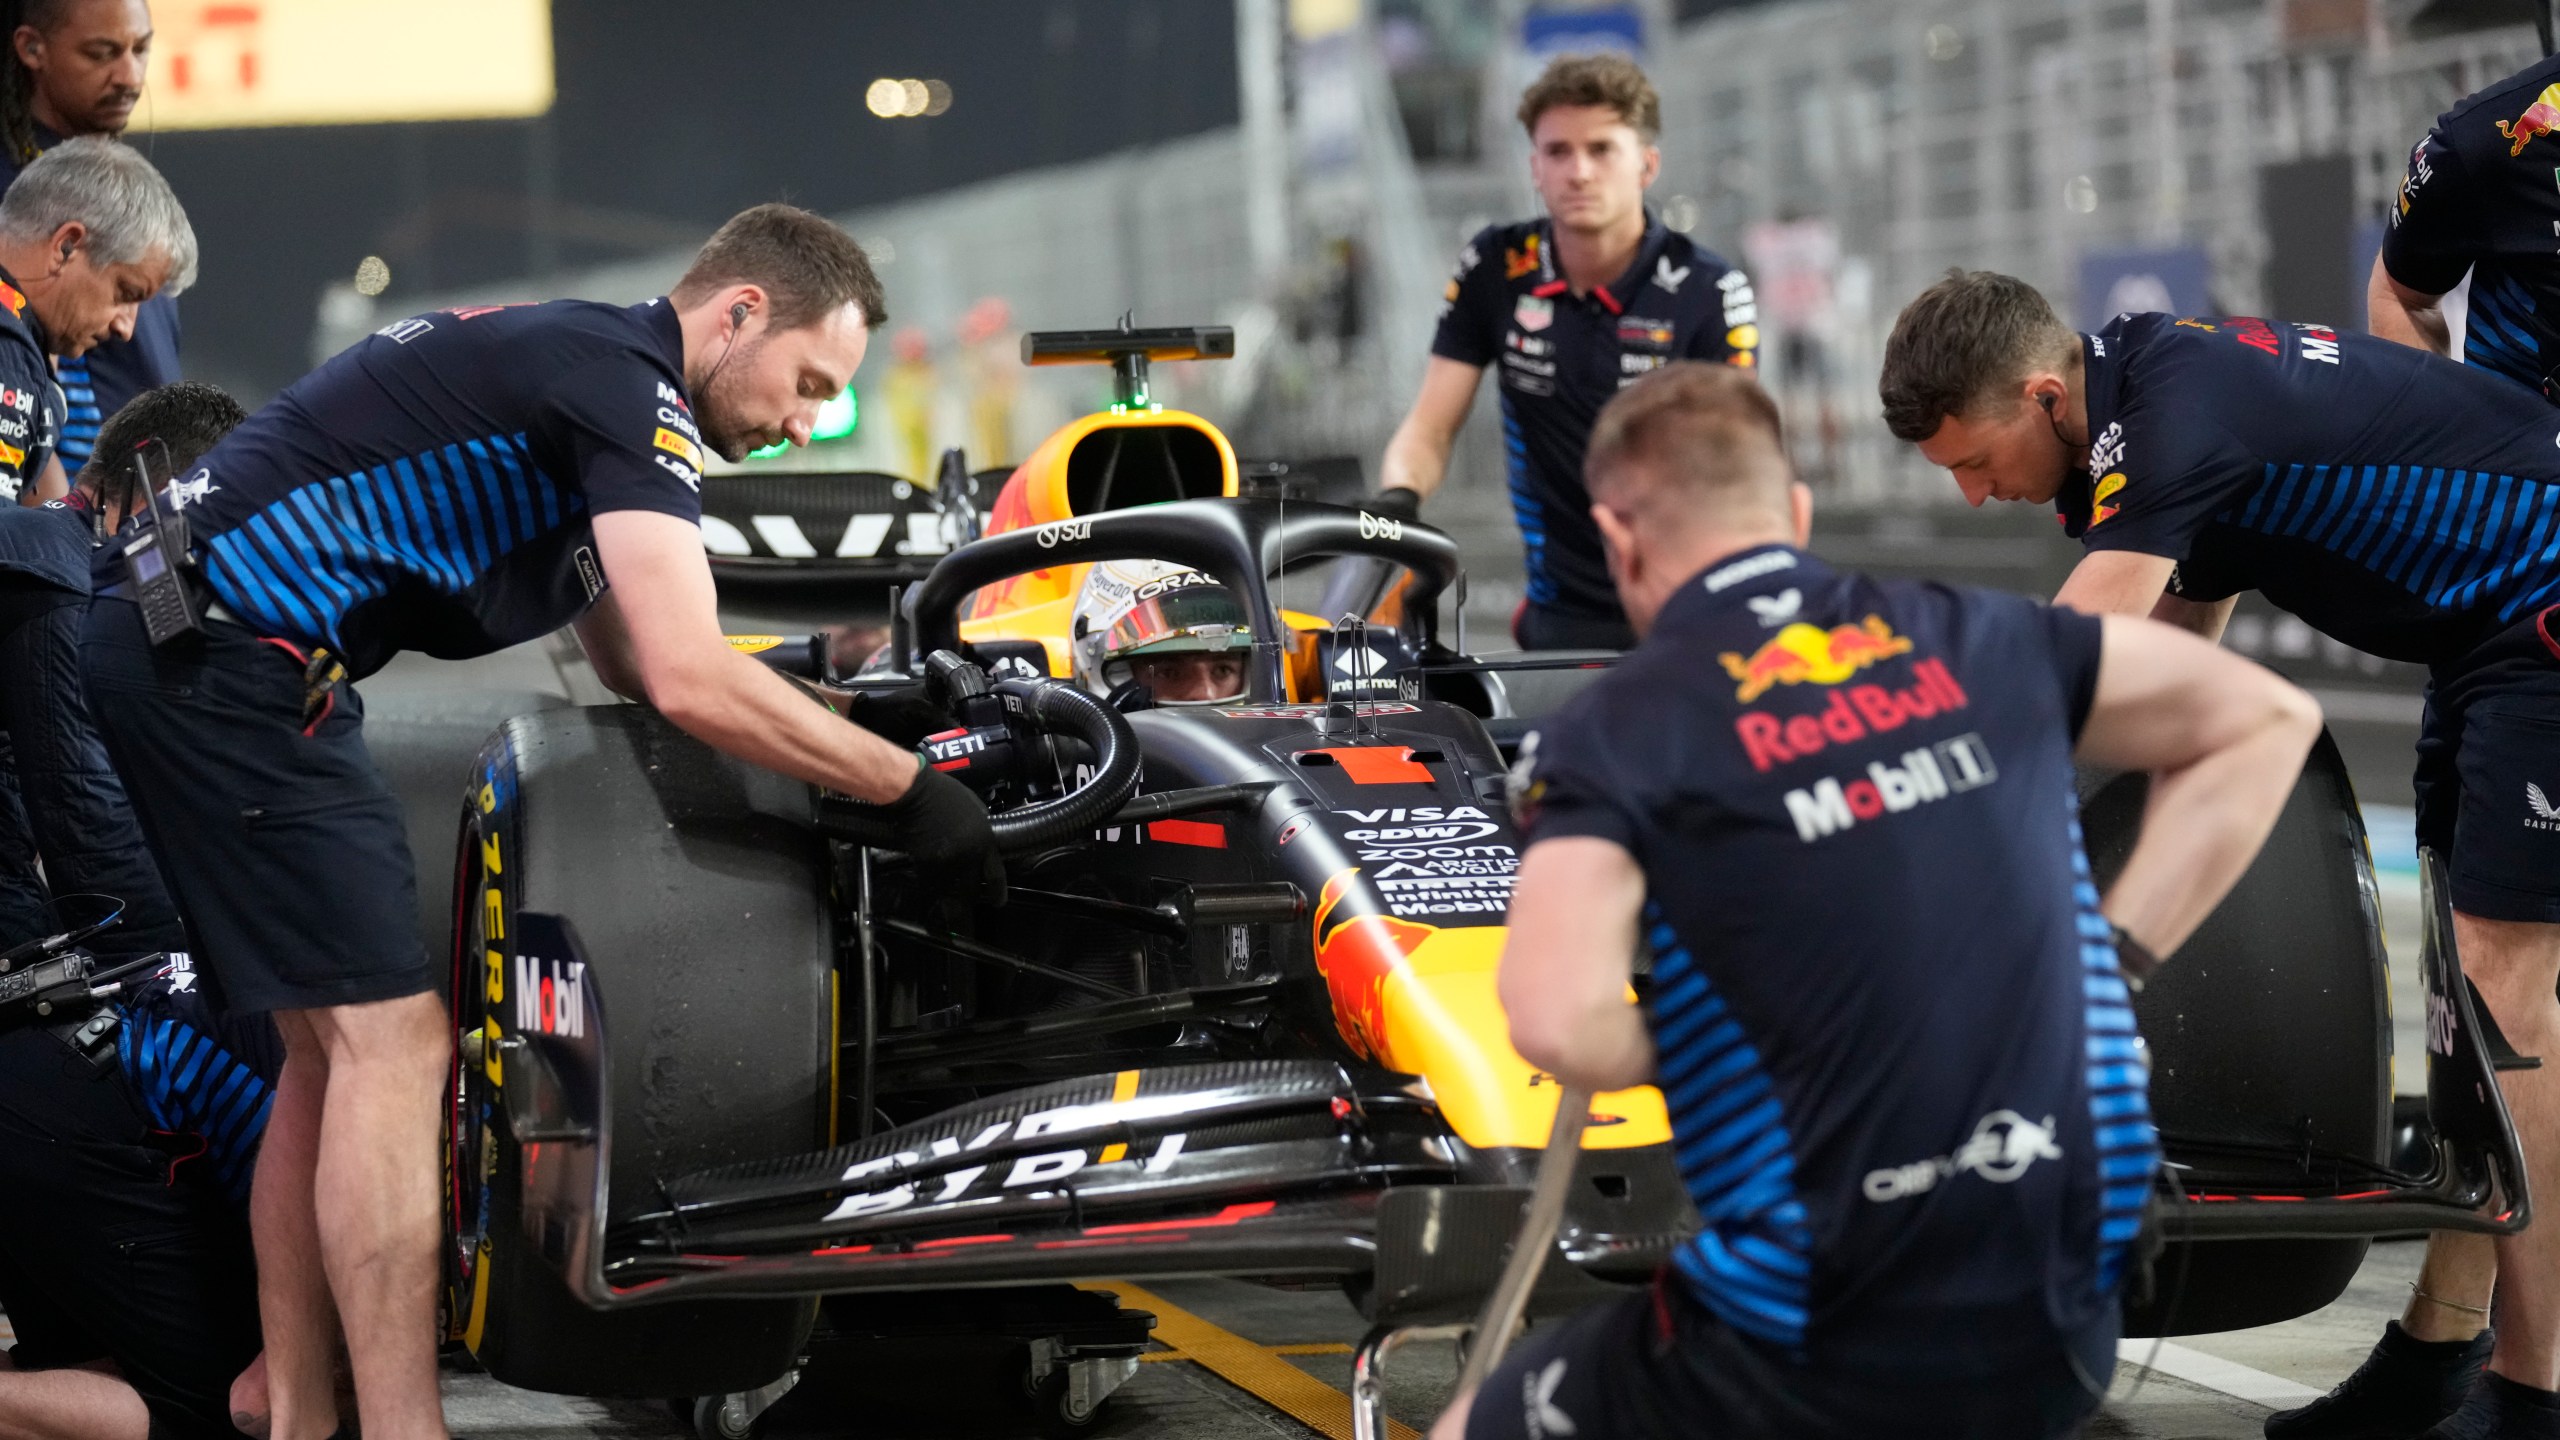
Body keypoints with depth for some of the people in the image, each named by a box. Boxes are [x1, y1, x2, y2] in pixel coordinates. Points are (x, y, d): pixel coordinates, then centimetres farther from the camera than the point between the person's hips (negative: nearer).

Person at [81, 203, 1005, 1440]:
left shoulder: (568, 360, 21)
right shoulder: (629, 381, -11)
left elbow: (632, 669, 25)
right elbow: (688, 682, -21)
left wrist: (823, 706, 16)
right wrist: (909, 788, -13)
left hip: (162, 638, 11)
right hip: (230, 654, -11)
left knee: (331, 1048, 13)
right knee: (393, 1046, -10)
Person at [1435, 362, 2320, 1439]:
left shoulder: (1613, 736, -6)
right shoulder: (1978, 643, 8)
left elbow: (1556, 1023, -23)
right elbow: (2269, 719, 18)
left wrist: (1669, 1053, 0)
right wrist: (2110, 959, 14)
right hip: (2064, 1330, 5)